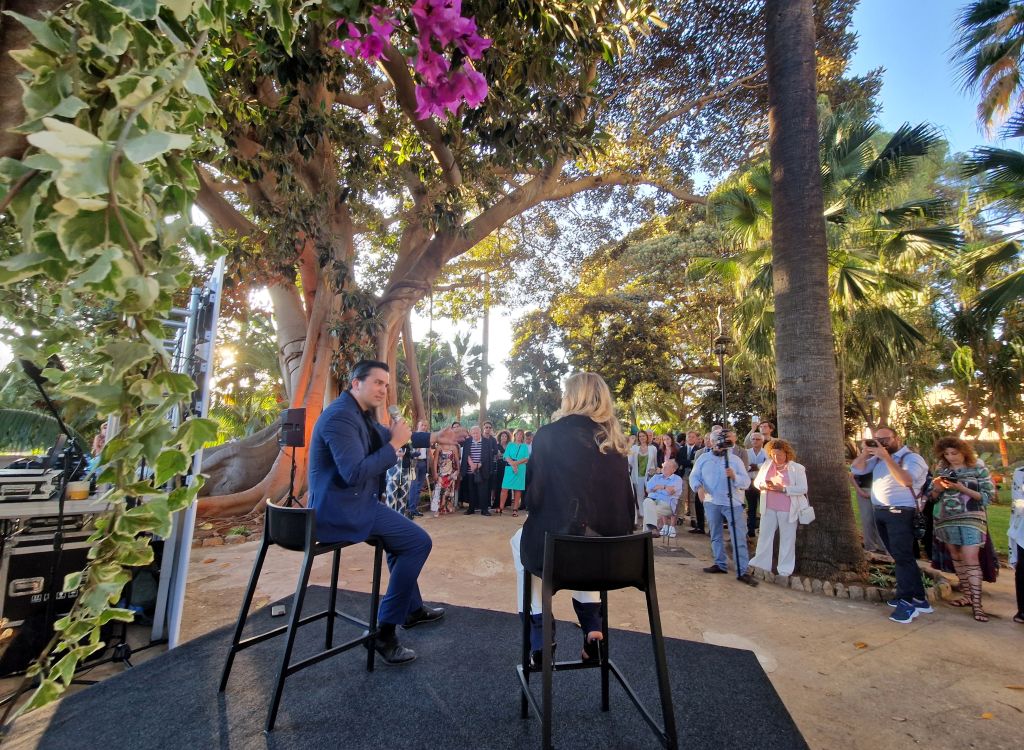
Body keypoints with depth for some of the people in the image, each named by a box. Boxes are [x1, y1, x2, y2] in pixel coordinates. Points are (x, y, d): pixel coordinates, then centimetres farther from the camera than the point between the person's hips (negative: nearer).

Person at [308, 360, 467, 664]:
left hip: (347, 503, 11)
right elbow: (355, 473, -30)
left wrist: (435, 437, 17)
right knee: (419, 541, -11)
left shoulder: (361, 413, 9)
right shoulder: (341, 415, -21)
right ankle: (385, 630, -1)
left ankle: (412, 608, 40)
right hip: (342, 509, -11)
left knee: (403, 534, 26)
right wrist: (395, 444, -21)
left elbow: (387, 435, 23)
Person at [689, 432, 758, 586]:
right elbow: (694, 476, 2)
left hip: (733, 503, -2)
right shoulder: (703, 458, 5)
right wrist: (699, 487, -17)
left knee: (739, 537, -3)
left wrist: (734, 476, -24)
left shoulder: (736, 460, 1)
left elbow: (746, 481, -4)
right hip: (711, 503, 2)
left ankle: (742, 571, 2)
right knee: (716, 536, 14)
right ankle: (721, 564, 28)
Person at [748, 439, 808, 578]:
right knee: (765, 535, 8)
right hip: (769, 508, 4)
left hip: (788, 510, -4)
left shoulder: (797, 468, -7)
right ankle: (761, 562, 18)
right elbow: (756, 481, 12)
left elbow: (803, 489, -11)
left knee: (787, 538, 5)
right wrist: (763, 485, -10)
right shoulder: (766, 465, 7)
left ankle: (785, 569, 16)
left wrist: (783, 489, -20)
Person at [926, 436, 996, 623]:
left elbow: (988, 496, -6)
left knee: (971, 560, -9)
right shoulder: (940, 469, 7)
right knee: (956, 557, 10)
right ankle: (967, 595, 22)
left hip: (971, 519, -4)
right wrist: (938, 489, -11)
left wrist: (962, 489, -19)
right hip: (945, 520, 4)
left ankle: (976, 603, -3)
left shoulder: (978, 469, -2)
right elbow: (932, 497, 11)